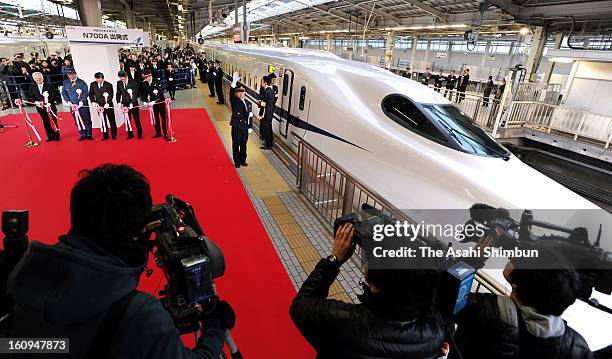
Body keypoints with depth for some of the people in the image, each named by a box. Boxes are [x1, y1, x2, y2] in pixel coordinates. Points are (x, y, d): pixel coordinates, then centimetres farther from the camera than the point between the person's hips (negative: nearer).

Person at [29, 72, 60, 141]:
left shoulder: (49, 86, -4)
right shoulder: (32, 87, 6)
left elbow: (54, 95, -8)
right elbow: (31, 96, 7)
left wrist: (49, 102, -20)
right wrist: (35, 101, -12)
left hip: (50, 106, -3)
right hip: (41, 107, 3)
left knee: (53, 121, 3)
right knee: (46, 122, 8)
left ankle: (56, 136, 12)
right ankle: (50, 136, 15)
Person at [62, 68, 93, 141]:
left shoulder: (81, 82, -4)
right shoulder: (65, 83, 7)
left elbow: (86, 93, -8)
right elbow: (64, 93, 7)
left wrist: (81, 103, -16)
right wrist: (70, 103, -5)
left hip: (83, 105, -3)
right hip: (72, 105, 4)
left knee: (87, 120, 0)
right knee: (78, 121, 6)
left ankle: (89, 135, 8)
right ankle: (83, 135, 14)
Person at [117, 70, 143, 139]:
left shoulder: (133, 82, -7)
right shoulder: (119, 83, 5)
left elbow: (135, 94, -11)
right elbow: (118, 93, 10)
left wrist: (132, 103, -19)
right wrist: (119, 102, -6)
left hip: (133, 104, -3)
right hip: (125, 104, 4)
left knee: (137, 120, 2)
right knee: (127, 120, 6)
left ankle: (140, 134, 10)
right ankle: (130, 134, 15)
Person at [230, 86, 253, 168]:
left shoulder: (248, 103, 10)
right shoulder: (235, 102, -6)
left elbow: (250, 116, 10)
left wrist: (250, 127, 4)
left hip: (245, 127, 4)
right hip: (236, 127, -4)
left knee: (244, 144, 12)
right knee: (236, 145, 4)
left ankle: (243, 160, 26)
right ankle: (237, 162, 15)